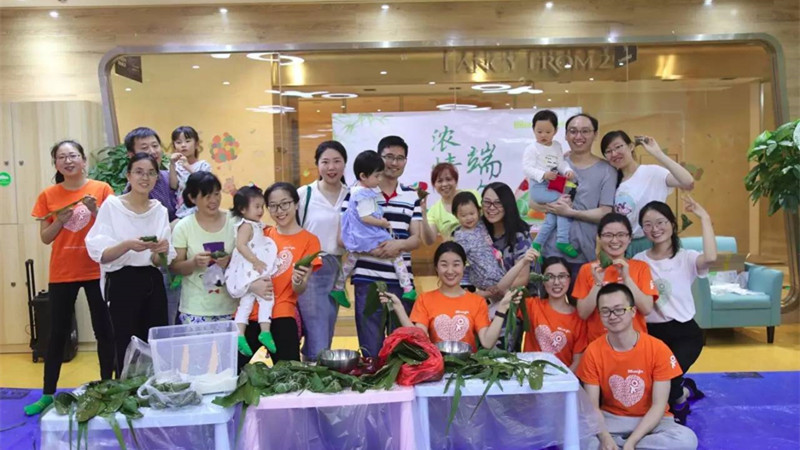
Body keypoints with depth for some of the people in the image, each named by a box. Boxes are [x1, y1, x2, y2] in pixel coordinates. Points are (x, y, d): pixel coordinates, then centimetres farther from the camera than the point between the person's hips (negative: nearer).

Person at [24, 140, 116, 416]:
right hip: (62, 274, 1)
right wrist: (60, 220, -14)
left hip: (96, 271, -1)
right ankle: (48, 395, 17)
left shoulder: (102, 189, -2)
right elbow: (45, 238, 4)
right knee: (58, 333, 7)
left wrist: (96, 211, -17)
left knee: (104, 331, 4)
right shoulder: (48, 195, 2)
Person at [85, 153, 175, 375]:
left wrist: (161, 252, -15)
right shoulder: (112, 205, -4)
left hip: (153, 283, 4)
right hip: (122, 284, -4)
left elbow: (161, 262, 7)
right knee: (127, 350, -1)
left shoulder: (160, 210, 8)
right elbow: (100, 254, -9)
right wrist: (127, 245, -26)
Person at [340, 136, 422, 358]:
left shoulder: (412, 196, 10)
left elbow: (416, 238, 5)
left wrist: (400, 243, -17)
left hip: (401, 280, 3)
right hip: (367, 279, -3)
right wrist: (368, 248, -19)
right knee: (371, 347, 4)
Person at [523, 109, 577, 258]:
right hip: (539, 187, -8)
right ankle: (563, 241, -19)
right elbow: (527, 168, -16)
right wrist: (543, 175, -29)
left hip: (552, 187, 8)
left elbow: (561, 163, 11)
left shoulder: (557, 146, 13)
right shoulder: (532, 149, -8)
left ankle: (536, 246, 17)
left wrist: (567, 171, -11)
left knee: (552, 218, 3)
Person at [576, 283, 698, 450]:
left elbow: (659, 405, -14)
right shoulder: (592, 352, -9)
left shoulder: (658, 349, -13)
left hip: (650, 421, 1)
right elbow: (592, 405, -8)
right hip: (610, 419, -1)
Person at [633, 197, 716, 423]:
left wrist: (704, 218, -20)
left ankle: (679, 400, 17)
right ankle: (683, 391, 26)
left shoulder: (686, 258, -3)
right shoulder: (638, 261, 5)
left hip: (684, 333, -3)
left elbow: (710, 258, -28)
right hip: (650, 333, 3)